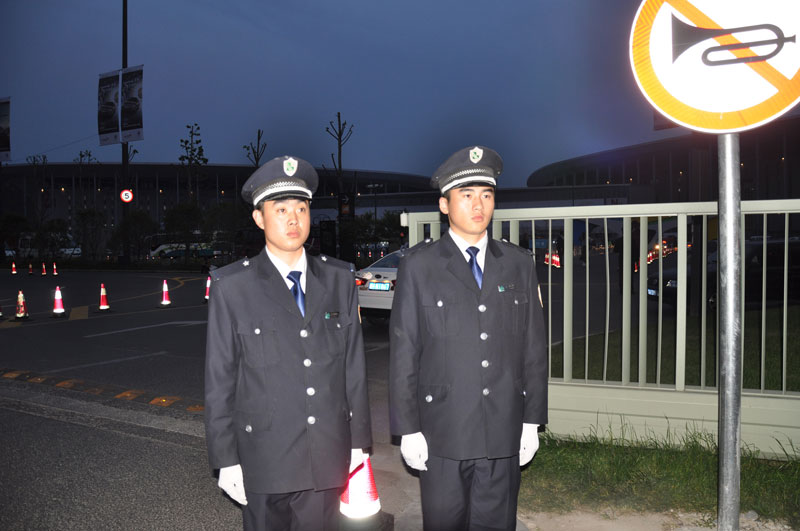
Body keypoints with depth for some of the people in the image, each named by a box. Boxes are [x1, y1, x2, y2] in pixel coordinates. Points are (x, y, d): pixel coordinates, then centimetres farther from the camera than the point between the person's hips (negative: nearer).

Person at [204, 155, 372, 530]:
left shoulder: (339, 279, 4)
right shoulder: (231, 286, -4)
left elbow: (354, 364, 6)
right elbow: (219, 380, -3)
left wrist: (359, 442, 6)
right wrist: (226, 459, -3)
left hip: (328, 457, 2)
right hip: (265, 459, -2)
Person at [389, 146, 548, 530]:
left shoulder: (518, 264, 7)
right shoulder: (419, 265, -1)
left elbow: (534, 348, 8)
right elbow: (403, 352, -2)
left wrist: (532, 421, 6)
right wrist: (408, 429, -5)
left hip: (505, 433, 2)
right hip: (443, 433, -2)